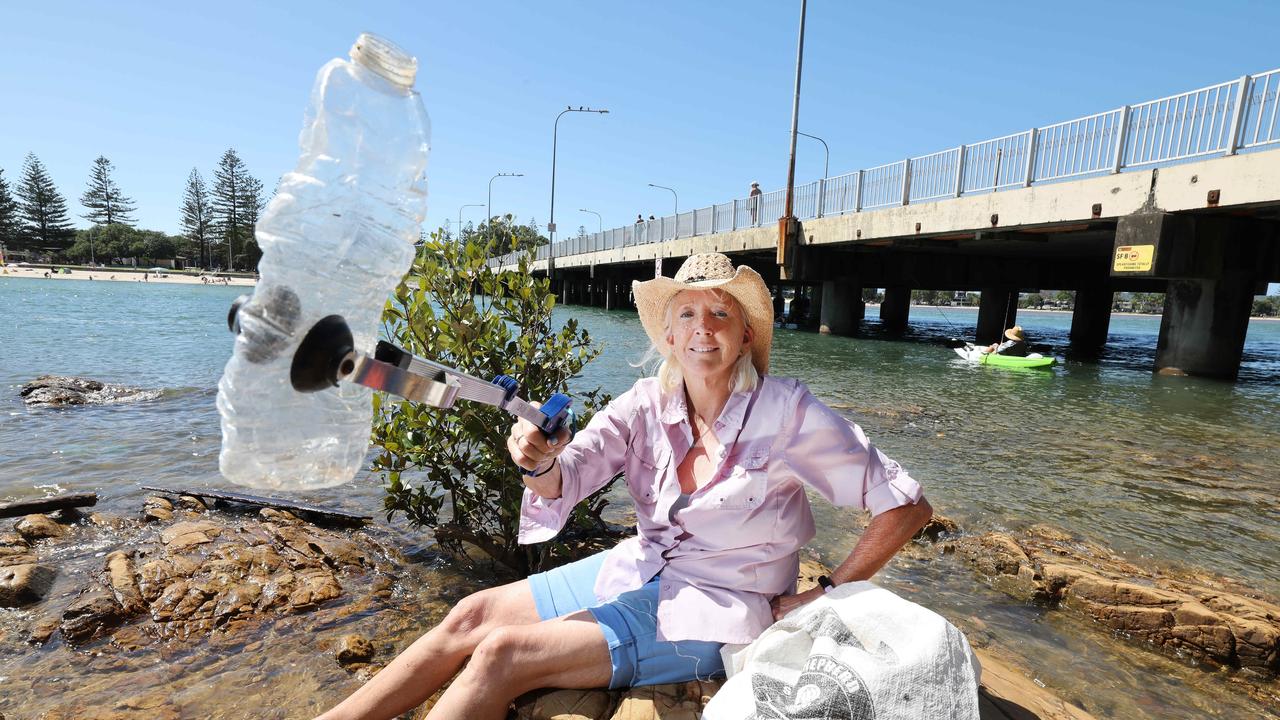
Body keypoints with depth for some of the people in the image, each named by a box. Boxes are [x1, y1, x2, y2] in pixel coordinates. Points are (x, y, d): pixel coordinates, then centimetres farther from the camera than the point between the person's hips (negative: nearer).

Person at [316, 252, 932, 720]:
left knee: (504, 652, -17)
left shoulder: (785, 411, -19)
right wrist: (539, 462, -38)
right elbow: (564, 484, -16)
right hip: (639, 570, 5)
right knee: (474, 613, -4)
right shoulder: (646, 405, -6)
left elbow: (909, 507, -14)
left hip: (714, 609, -5)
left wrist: (825, 594, -12)